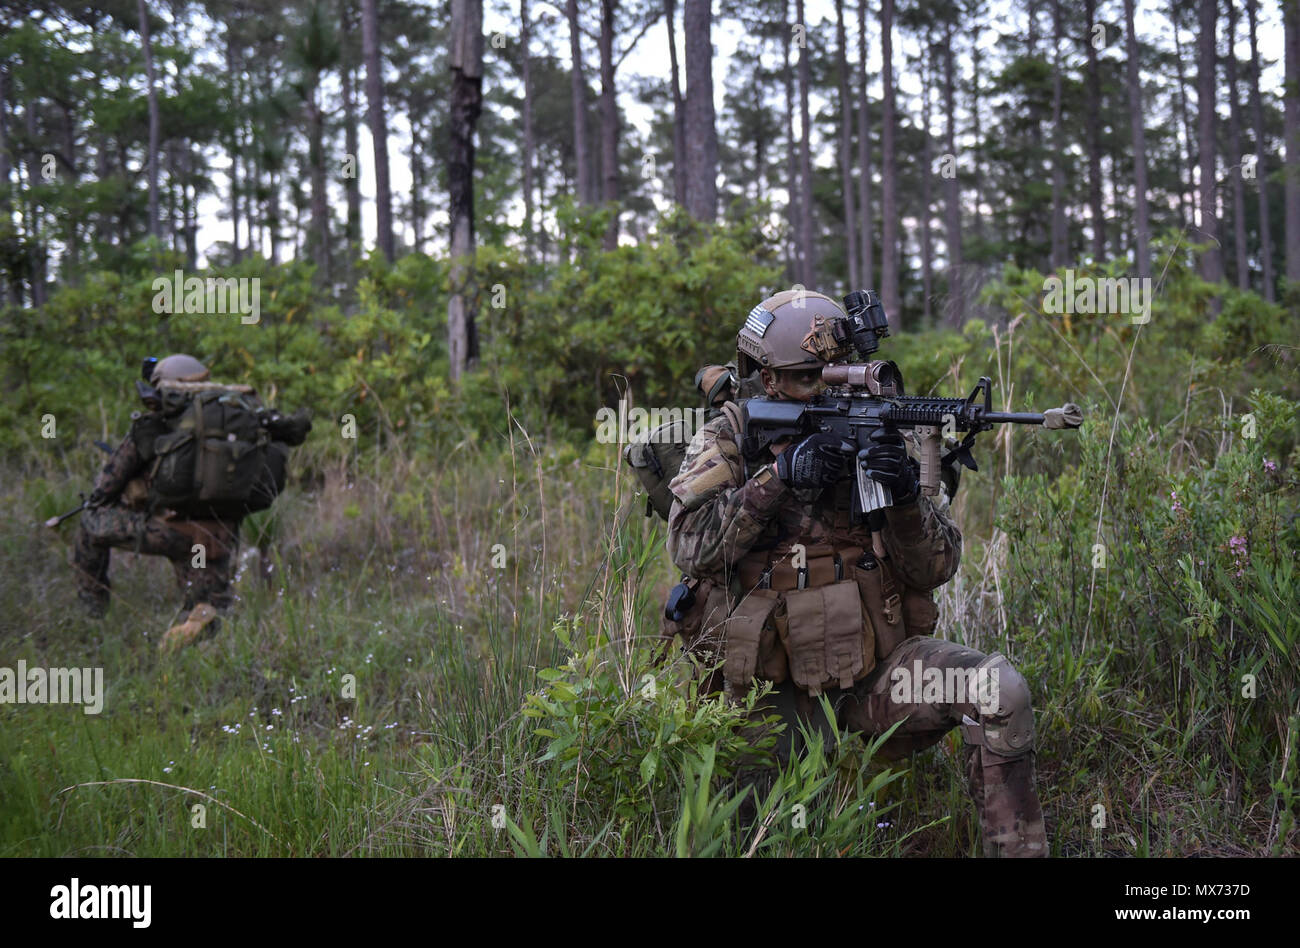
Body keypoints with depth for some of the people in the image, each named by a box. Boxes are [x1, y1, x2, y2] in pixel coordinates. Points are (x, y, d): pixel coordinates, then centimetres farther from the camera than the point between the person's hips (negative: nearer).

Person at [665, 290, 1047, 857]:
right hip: (778, 697, 0)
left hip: (879, 671, 1)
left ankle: (1016, 847, -14)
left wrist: (904, 495, -22)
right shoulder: (726, 445, 0)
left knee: (1000, 689, -23)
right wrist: (779, 476, -25)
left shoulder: (868, 438, 3)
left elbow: (936, 569, -2)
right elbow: (689, 545, -18)